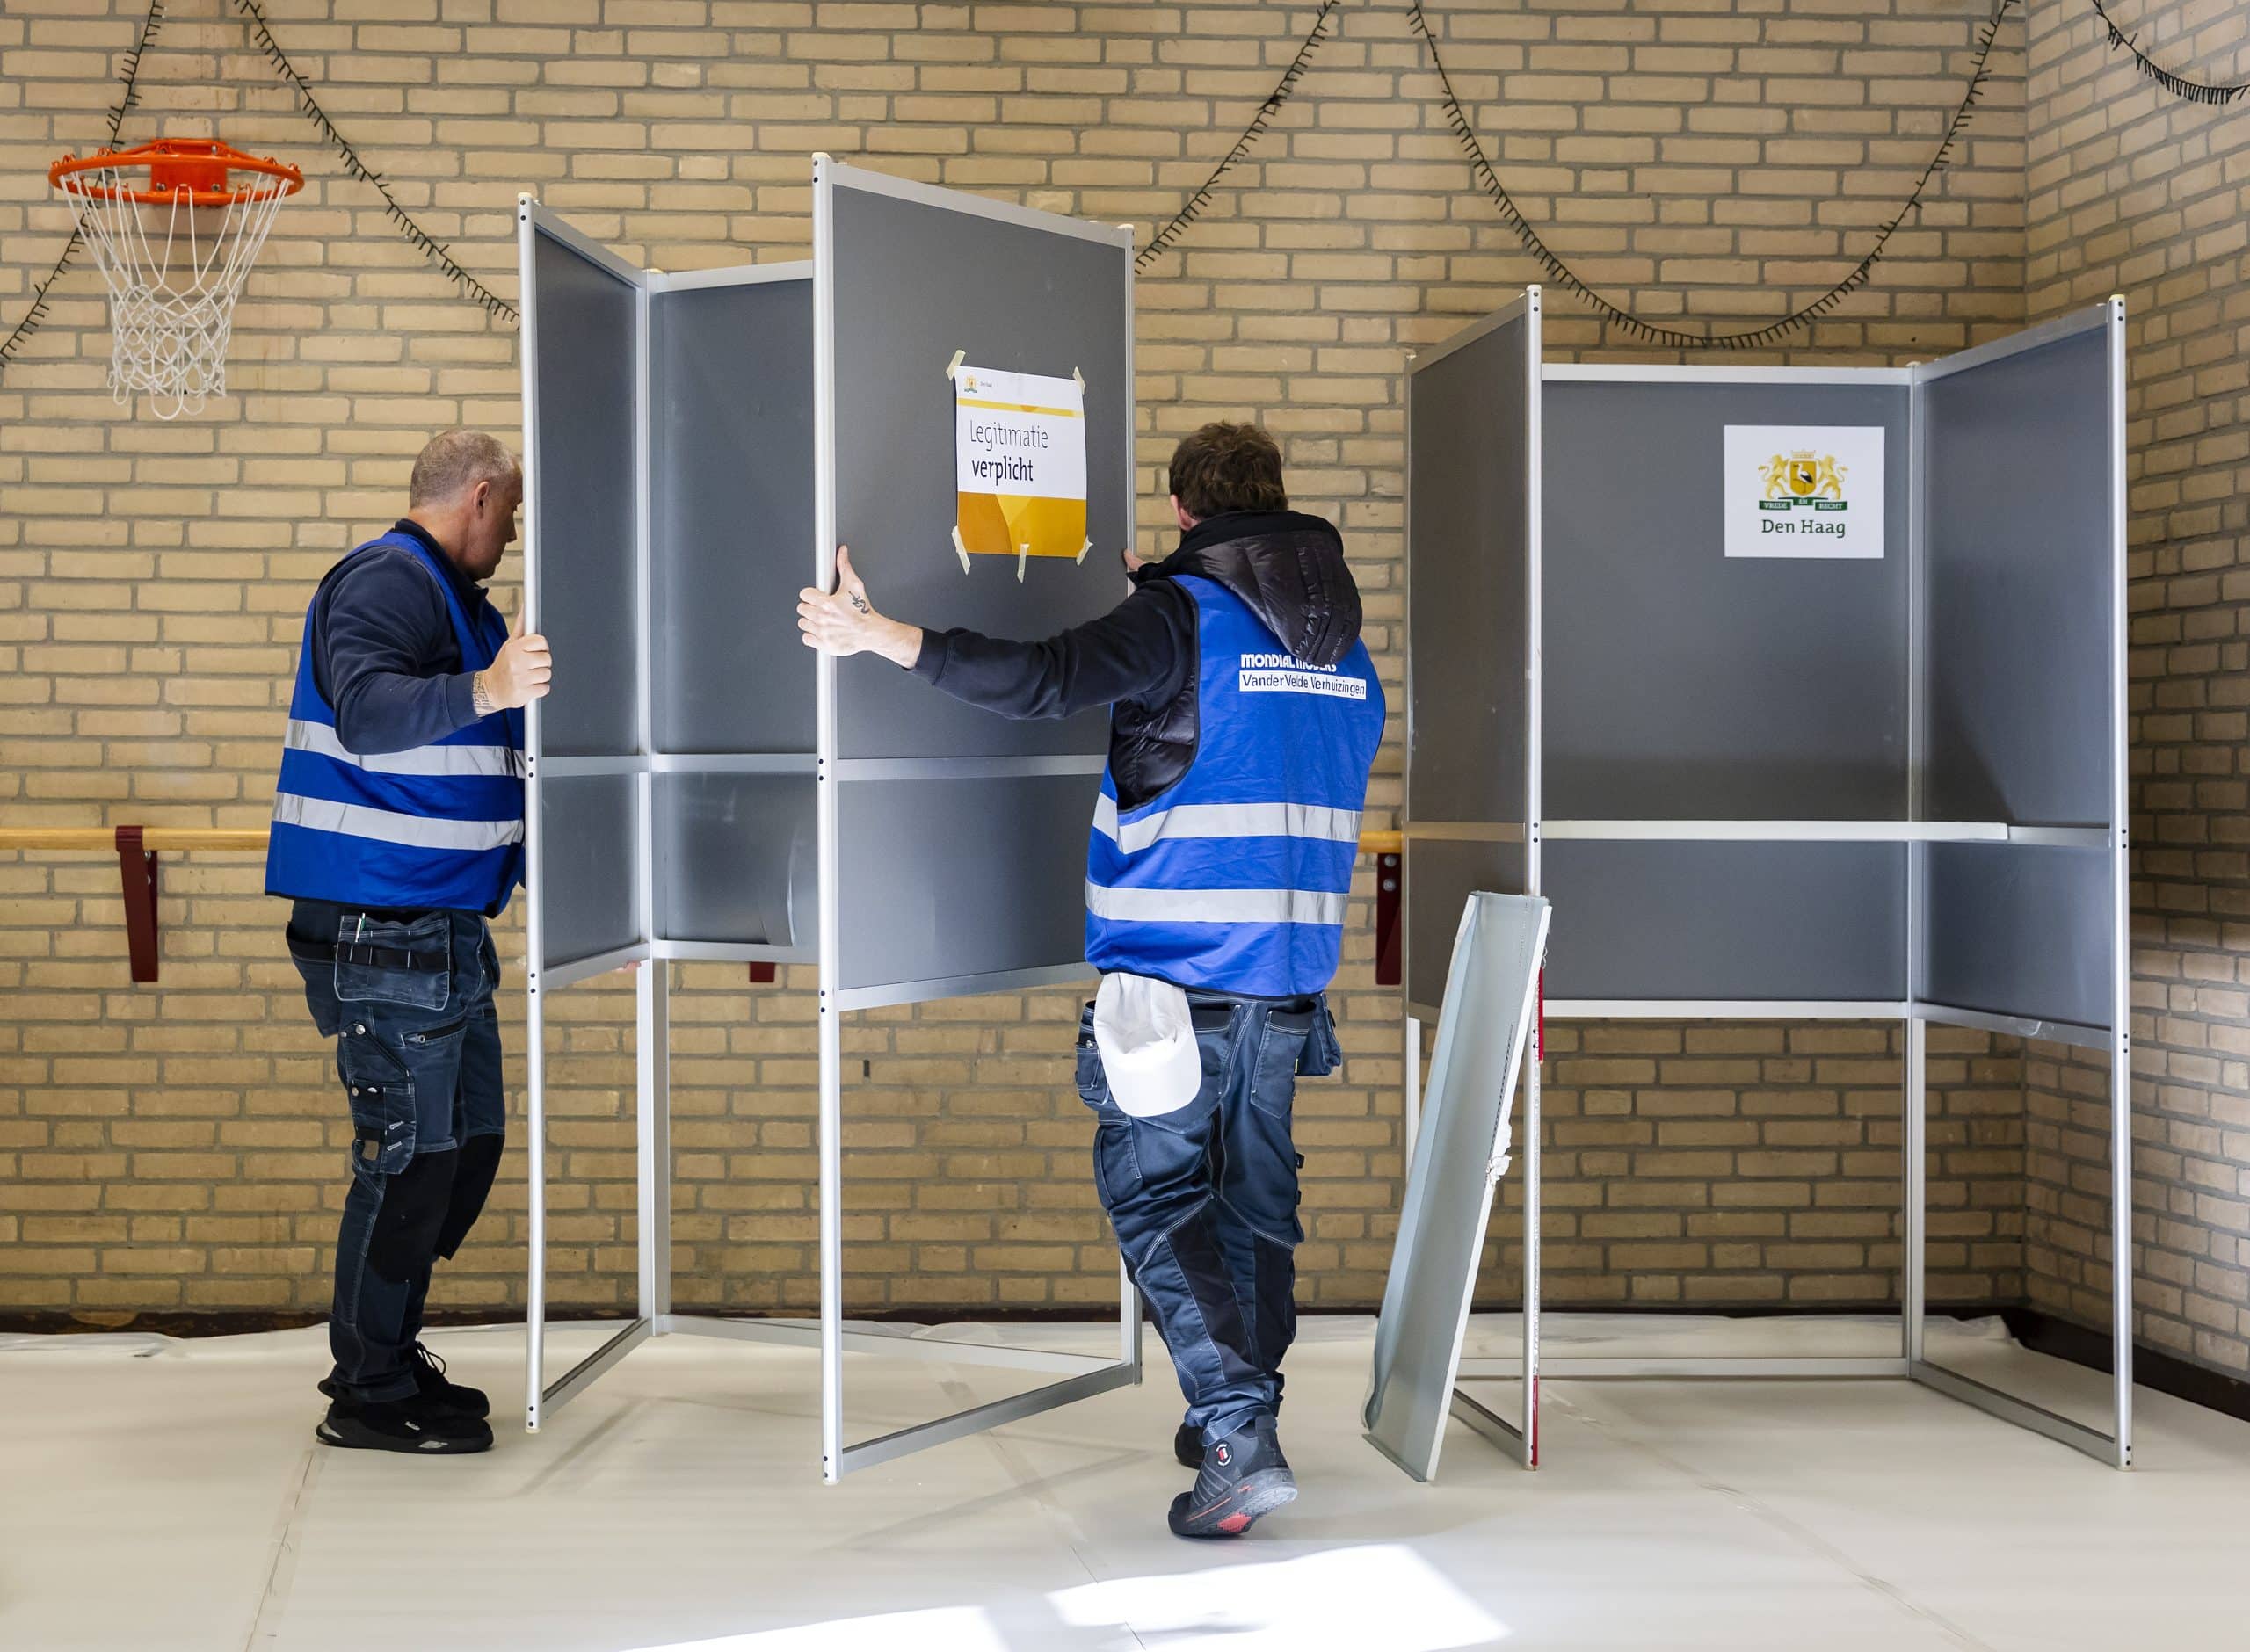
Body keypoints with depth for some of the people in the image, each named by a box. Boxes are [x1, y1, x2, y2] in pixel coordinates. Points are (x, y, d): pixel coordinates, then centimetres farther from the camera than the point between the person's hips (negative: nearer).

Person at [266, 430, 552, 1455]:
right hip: (383, 934, -10)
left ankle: (380, 1351, 24)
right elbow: (366, 713, -31)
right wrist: (484, 691, -44)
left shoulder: (460, 602, 21)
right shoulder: (387, 583, -12)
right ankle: (370, 1396, 2)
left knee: (469, 1143, 13)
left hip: (446, 931, 10)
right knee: (411, 1155, -7)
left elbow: (493, 770, 30)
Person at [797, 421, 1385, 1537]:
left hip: (1177, 967, -6)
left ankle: (1239, 1434, -13)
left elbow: (1045, 680, -22)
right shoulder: (1342, 640, 12)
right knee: (1255, 1194, 15)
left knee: (1154, 1192, -2)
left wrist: (877, 635, -17)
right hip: (1290, 971, 7)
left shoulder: (1178, 617, -9)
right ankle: (1236, 1426, 23)